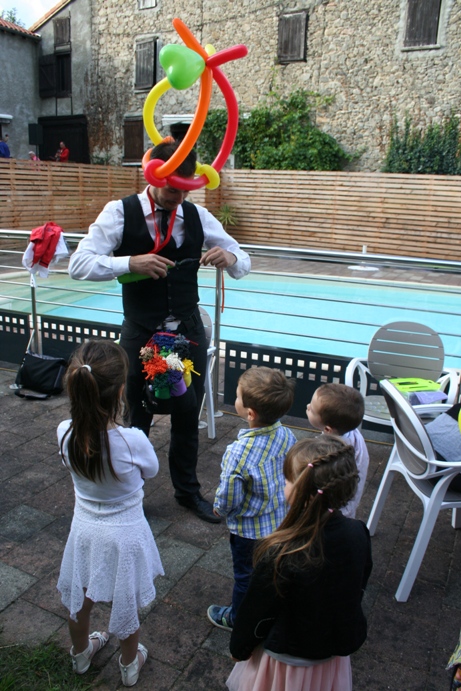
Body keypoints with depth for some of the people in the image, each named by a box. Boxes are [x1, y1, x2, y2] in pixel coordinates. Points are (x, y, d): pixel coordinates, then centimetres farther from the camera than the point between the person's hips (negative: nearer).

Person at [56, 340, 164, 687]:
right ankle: (130, 664, 47)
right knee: (126, 602, 22)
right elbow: (151, 471, -11)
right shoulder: (133, 440, -33)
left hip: (85, 527, 3)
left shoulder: (65, 433, -23)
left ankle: (81, 651, 55)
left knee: (80, 595, 28)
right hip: (124, 532, -3)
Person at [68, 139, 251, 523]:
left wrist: (229, 258, -20)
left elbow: (244, 264, 5)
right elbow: (79, 264, -16)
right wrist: (130, 262, -31)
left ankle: (187, 490, 38)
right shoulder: (121, 212, -9)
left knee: (189, 414, 14)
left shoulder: (198, 216, 0)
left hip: (189, 331, 3)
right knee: (137, 418, 11)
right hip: (142, 333, -3)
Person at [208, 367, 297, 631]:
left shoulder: (239, 452, -38)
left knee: (246, 576, 21)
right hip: (282, 521, 5)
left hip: (250, 529, -5)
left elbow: (228, 499, -25)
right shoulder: (288, 436, -20)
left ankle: (237, 618, 47)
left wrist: (219, 509, -2)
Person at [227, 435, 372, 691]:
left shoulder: (281, 556, -38)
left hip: (288, 657, -4)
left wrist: (239, 647, 0)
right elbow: (358, 589, -3)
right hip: (335, 651, 4)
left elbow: (256, 610, -21)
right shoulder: (358, 534, -22)